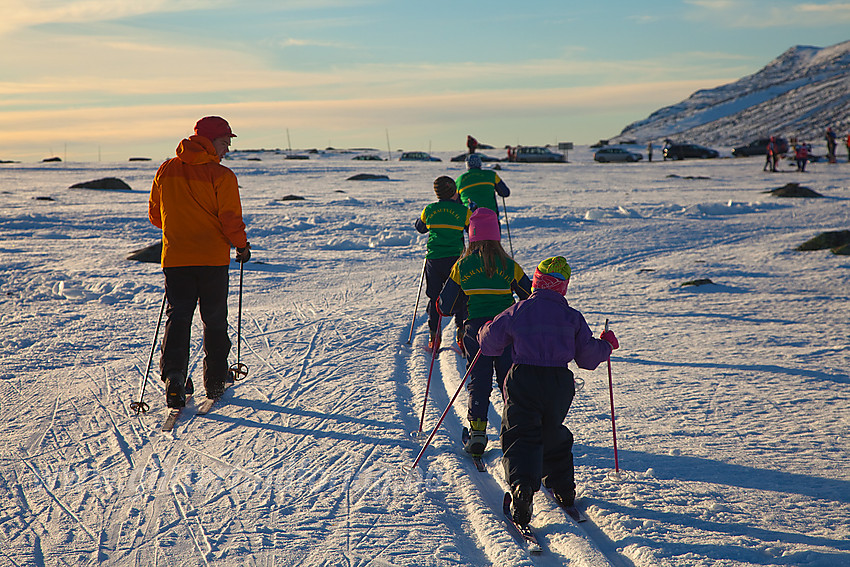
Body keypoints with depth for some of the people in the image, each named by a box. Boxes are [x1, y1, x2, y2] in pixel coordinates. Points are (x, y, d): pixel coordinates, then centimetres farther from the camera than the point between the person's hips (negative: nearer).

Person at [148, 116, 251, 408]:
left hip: (175, 257, 3)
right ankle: (215, 382, 18)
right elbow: (231, 219, -12)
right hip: (213, 258, -3)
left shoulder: (165, 171, 5)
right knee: (215, 320, 11)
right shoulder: (221, 176, -11)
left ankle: (174, 375, -18)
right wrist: (242, 245, 6)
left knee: (178, 317, 3)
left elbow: (155, 214, 12)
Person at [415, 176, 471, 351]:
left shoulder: (429, 210, 3)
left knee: (434, 297, 11)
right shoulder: (463, 211, -3)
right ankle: (461, 332, 2)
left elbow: (420, 228, 20)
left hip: (433, 258, 2)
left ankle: (434, 335, 9)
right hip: (455, 258, -2)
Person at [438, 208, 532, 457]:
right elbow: (532, 296, 7)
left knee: (478, 382, 9)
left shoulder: (462, 267, -2)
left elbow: (446, 306, 2)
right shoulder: (509, 266, -2)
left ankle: (477, 431, 0)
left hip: (476, 331, 0)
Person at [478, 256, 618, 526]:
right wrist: (607, 345, 26)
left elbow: (490, 343, 10)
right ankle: (563, 490, 28)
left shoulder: (516, 312, 2)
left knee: (520, 435, -4)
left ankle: (522, 484, -30)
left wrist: (483, 332, 34)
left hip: (523, 378, -2)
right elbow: (587, 356, 6)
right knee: (553, 435, 22)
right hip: (560, 382, 2)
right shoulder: (572, 317, 4)